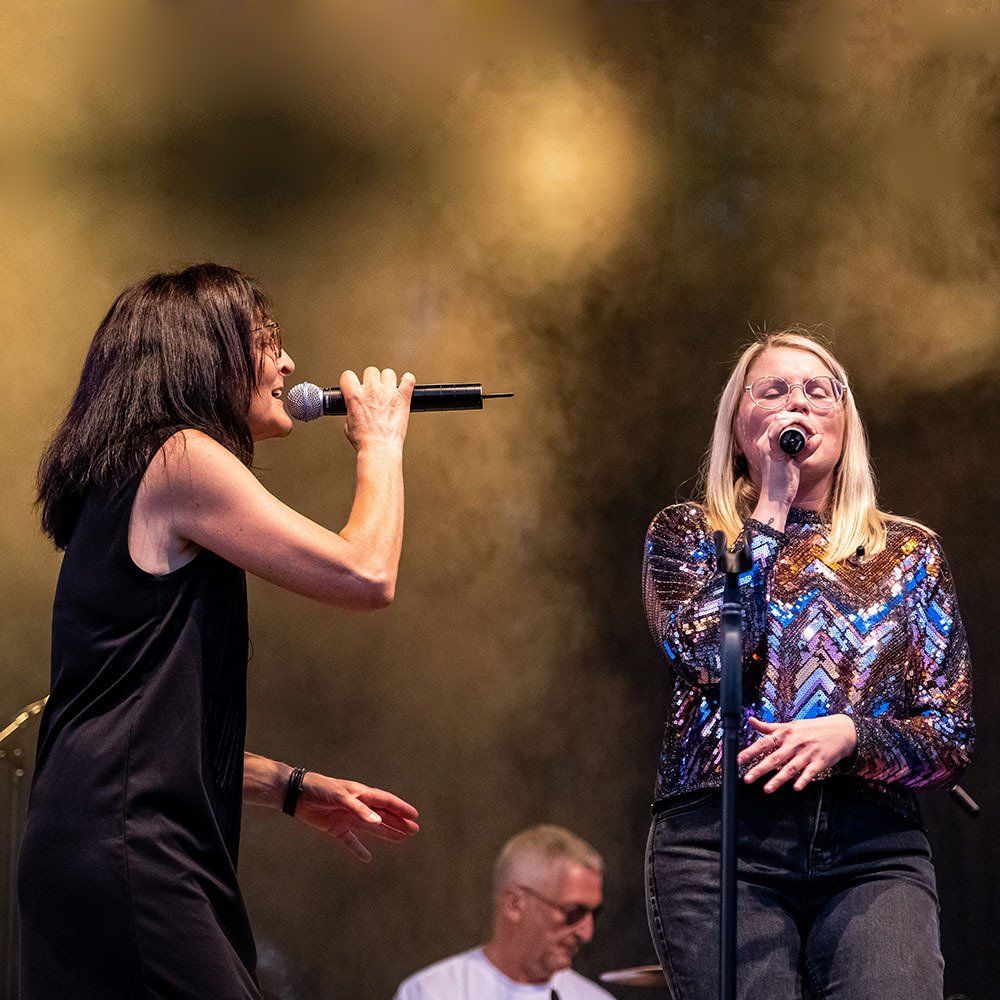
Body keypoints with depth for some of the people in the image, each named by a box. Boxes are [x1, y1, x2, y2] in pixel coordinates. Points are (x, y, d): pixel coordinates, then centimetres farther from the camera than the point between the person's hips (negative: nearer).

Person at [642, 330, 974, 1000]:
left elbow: (954, 743, 11)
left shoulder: (910, 553, 17)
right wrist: (772, 507, 1)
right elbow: (712, 656, -7)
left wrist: (849, 734, -10)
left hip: (875, 851, 1)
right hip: (720, 841, -1)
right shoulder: (687, 535, 14)